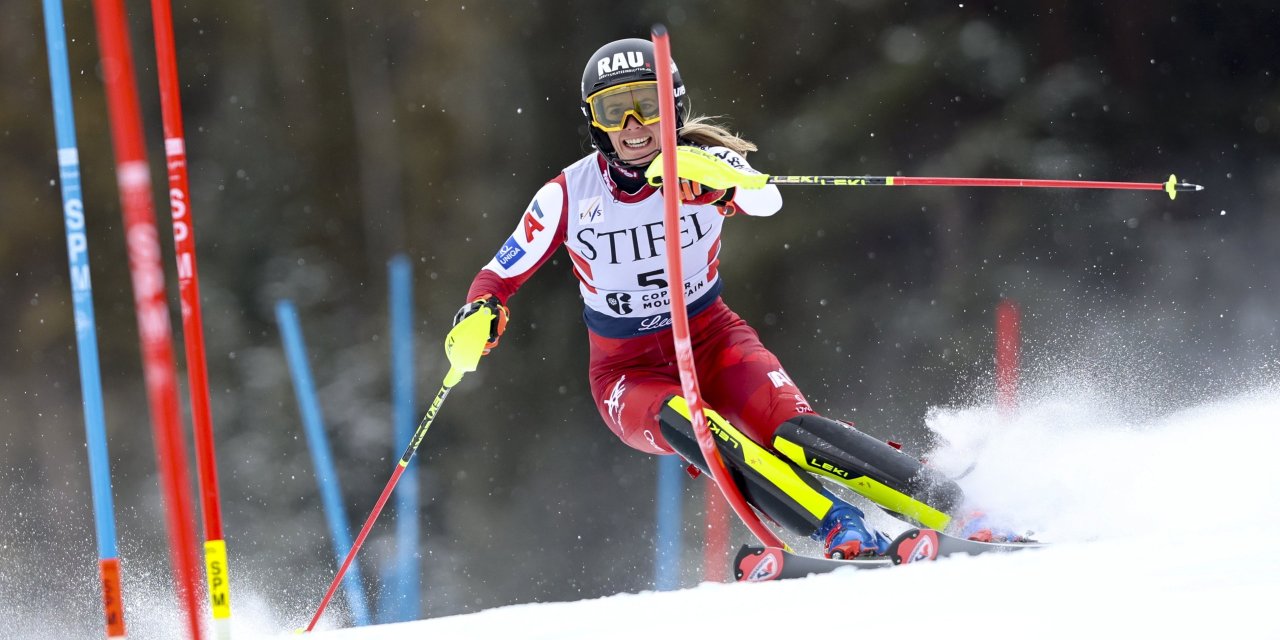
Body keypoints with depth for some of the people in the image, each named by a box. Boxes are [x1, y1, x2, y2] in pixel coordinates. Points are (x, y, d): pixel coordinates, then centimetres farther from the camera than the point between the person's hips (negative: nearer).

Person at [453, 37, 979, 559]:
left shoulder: (703, 167, -11)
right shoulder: (568, 196, -9)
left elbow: (767, 200, -33)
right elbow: (501, 275, 1)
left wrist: (717, 182, -56)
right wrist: (480, 312, -23)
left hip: (712, 342, 0)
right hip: (630, 374, 0)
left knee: (794, 433, -27)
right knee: (689, 426, -34)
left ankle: (953, 511, -25)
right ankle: (843, 533, -41)